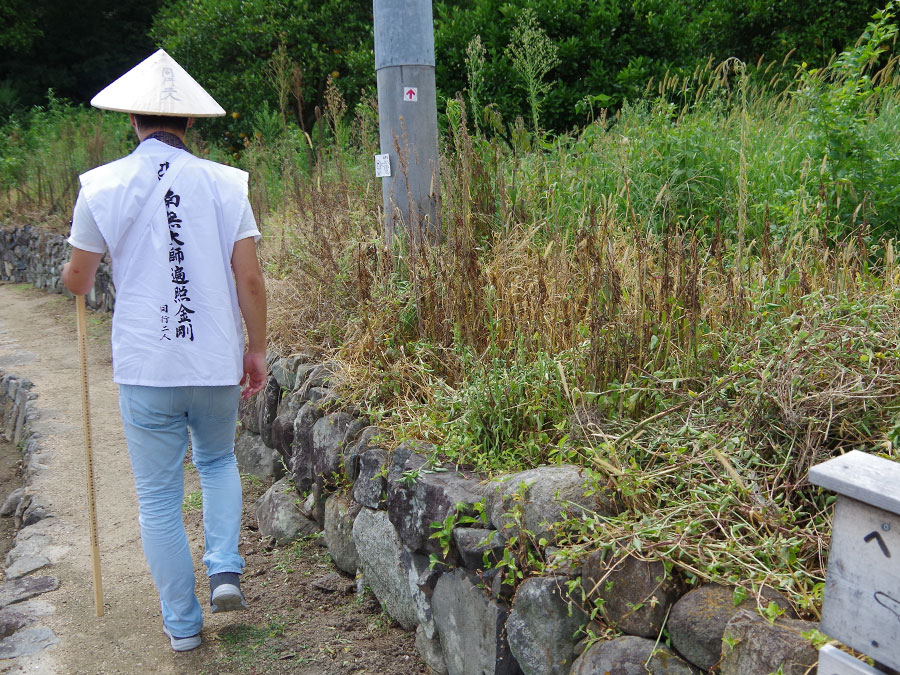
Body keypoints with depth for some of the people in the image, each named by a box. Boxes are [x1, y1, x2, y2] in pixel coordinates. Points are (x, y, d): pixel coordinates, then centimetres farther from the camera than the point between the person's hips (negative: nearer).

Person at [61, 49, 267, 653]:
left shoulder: (102, 185, -3)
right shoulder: (225, 183, -3)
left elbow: (78, 280, 6)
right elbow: (250, 279, -5)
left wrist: (73, 276, 30)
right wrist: (256, 349, 7)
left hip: (145, 366, -1)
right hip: (218, 361, 1)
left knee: (159, 498, 13)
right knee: (219, 461, 28)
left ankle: (182, 623, 24)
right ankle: (225, 571, 15)